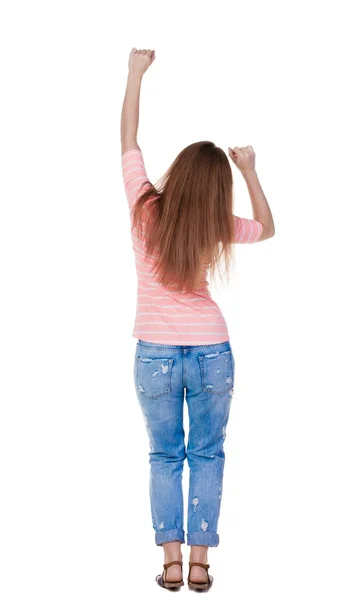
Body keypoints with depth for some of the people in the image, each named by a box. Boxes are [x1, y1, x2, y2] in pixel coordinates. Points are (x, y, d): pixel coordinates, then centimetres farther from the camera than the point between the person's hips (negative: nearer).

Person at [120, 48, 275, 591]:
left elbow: (128, 139, 3)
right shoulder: (218, 226, -6)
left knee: (165, 456, 11)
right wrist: (249, 171, 13)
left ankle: (172, 563, 8)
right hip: (211, 350, 0)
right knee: (207, 455, 10)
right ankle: (200, 562, 9)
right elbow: (267, 227, 16)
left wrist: (136, 72, 9)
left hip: (156, 352, 0)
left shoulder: (145, 208, -9)